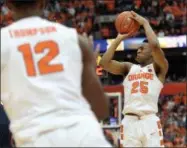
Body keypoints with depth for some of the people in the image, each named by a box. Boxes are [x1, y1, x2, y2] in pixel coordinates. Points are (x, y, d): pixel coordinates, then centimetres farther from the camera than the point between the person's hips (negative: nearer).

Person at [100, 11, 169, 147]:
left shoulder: (158, 68, 8)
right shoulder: (129, 67, 21)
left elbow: (155, 45, -12)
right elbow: (104, 63, 6)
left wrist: (145, 23, 2)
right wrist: (119, 39, 13)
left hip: (149, 121, -4)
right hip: (129, 122, 4)